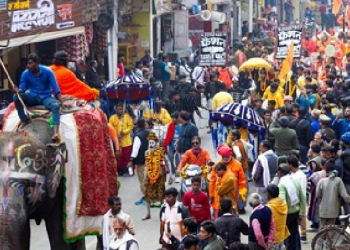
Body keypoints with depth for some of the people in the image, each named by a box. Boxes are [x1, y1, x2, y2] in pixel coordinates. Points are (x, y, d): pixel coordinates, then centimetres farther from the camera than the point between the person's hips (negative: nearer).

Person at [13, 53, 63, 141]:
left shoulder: (47, 71, -11)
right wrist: (18, 90, -29)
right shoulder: (25, 74, -6)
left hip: (46, 97, -2)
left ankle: (56, 132, -50)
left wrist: (61, 101, -21)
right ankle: (24, 121, -13)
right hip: (33, 97, 2)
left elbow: (55, 87, -11)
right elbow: (22, 88, -3)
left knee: (56, 105, -35)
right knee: (16, 97, -25)